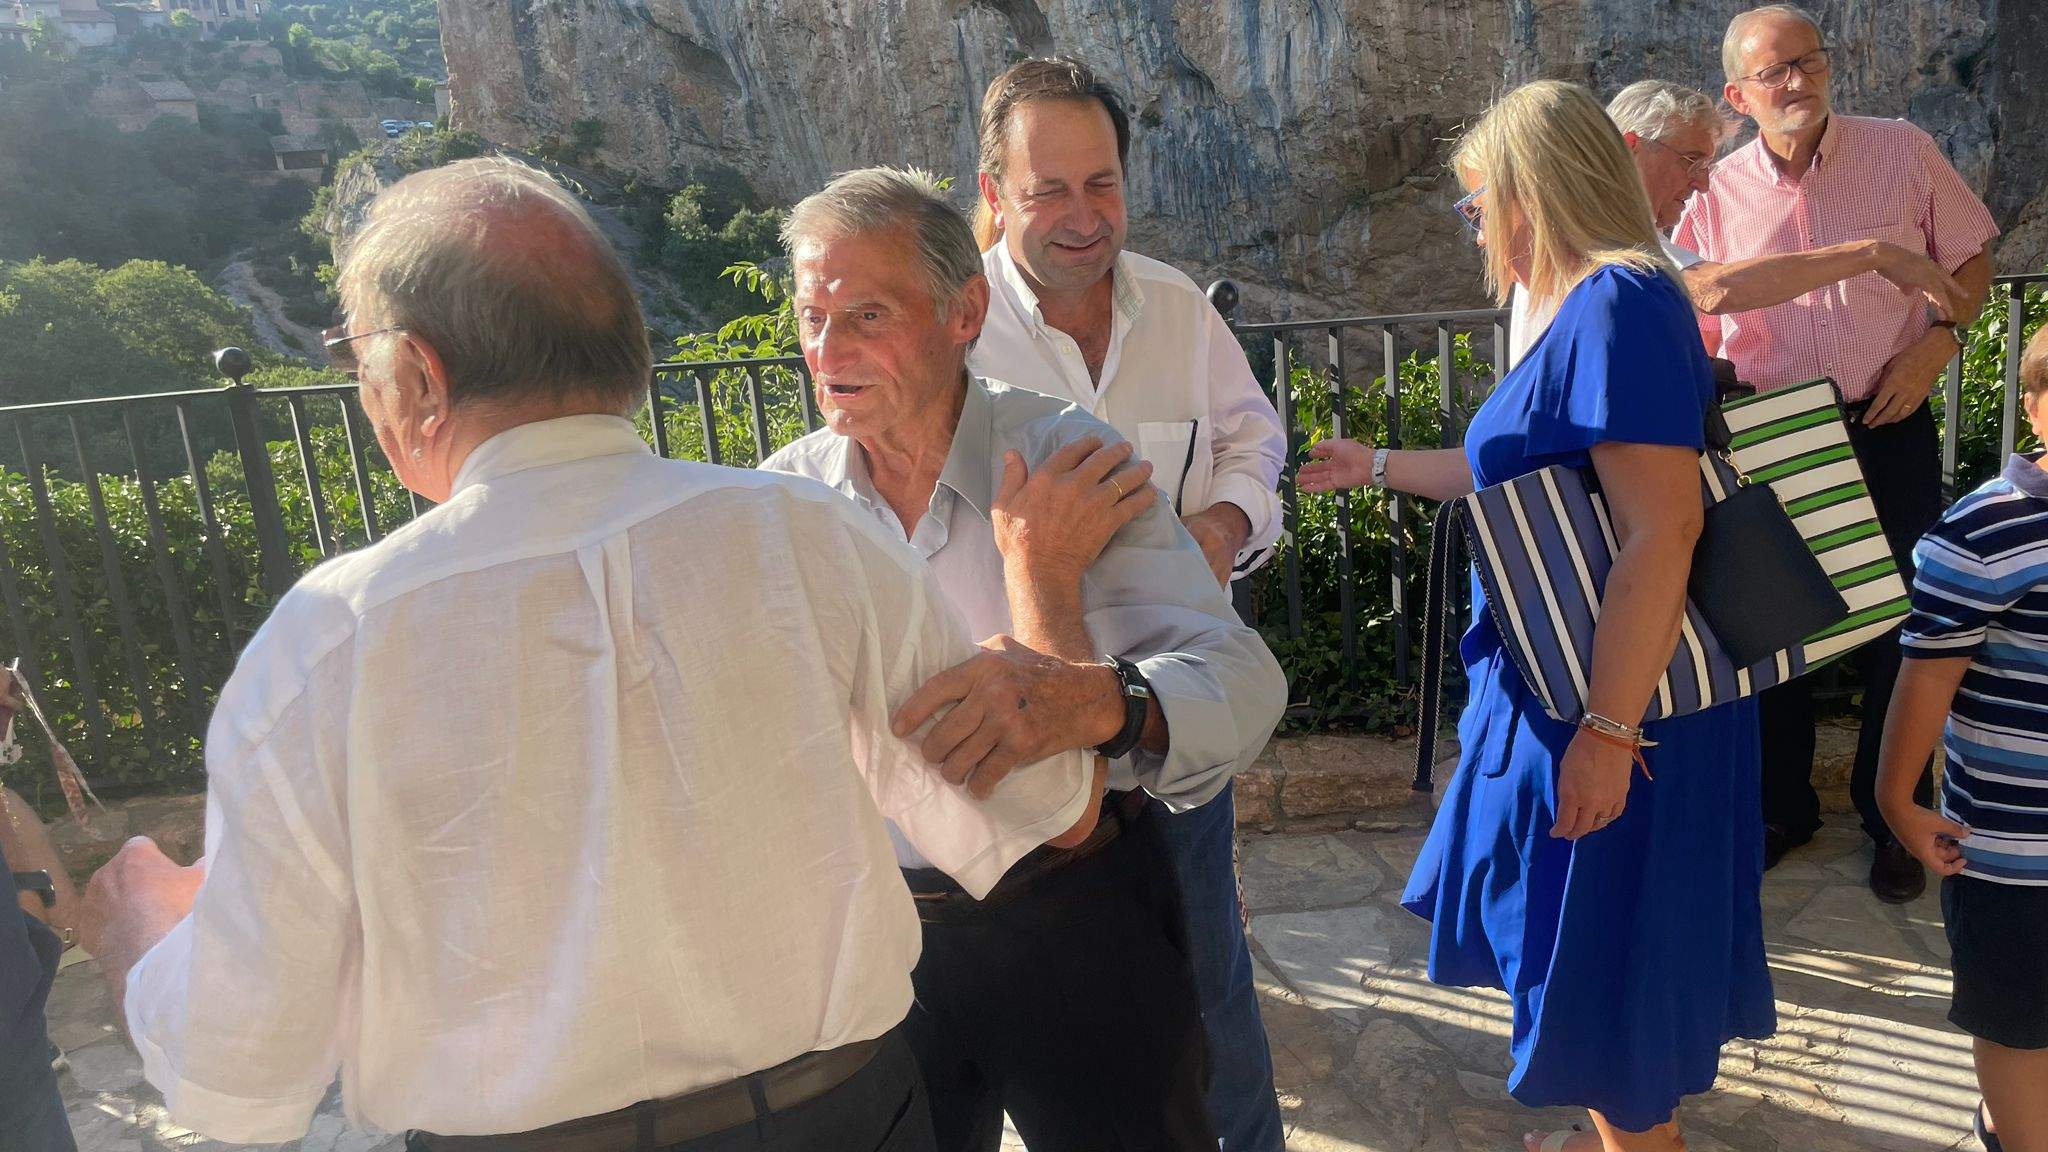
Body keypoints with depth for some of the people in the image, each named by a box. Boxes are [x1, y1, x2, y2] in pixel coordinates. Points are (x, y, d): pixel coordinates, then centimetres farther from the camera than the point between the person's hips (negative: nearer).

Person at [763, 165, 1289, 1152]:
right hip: (875, 928, 3)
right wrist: (1035, 568, -20)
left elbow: (1241, 682, -25)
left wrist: (1094, 701, -47)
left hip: (1079, 922, -2)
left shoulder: (1073, 459, -14)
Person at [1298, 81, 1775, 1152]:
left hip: (1612, 704, -10)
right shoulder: (1586, 308, 10)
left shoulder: (1620, 302, -21)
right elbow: (1521, 476, 23)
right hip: (1567, 693, 10)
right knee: (1580, 939, 22)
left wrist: (1610, 732, -26)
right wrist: (1379, 465, 31)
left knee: (1606, 958, 7)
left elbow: (1662, 531, -27)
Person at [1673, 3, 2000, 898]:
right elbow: (1695, 332, 6)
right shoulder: (1716, 196, 1)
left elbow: (1971, 260, 7)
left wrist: (1937, 339, -10)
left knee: (1894, 627, 5)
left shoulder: (1903, 152, -1)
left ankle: (1891, 819, 24)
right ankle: (1782, 806, 29)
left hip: (1889, 431, -1)